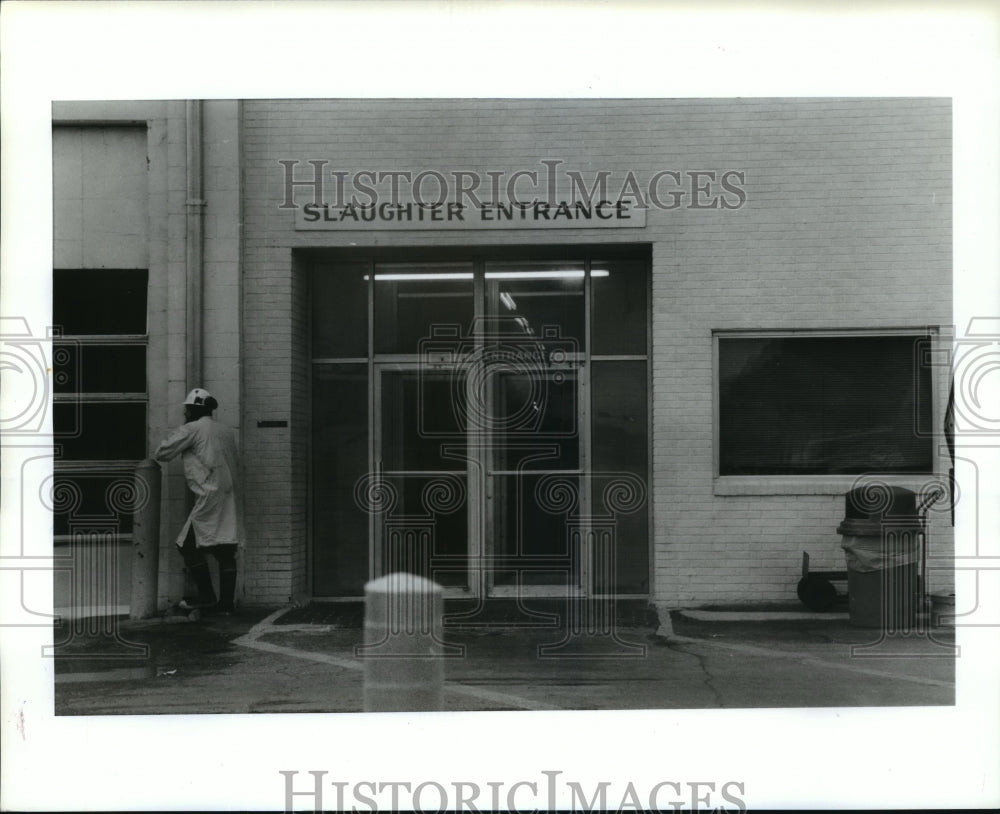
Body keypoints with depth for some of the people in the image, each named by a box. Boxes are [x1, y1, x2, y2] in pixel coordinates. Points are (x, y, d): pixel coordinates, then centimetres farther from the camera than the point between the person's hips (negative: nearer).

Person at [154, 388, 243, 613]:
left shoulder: (192, 429, -2)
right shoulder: (227, 432, 17)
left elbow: (161, 454, -2)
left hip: (210, 498, -7)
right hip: (230, 497, 7)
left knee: (189, 544, 3)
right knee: (226, 551, 7)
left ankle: (206, 596, 2)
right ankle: (227, 601, 7)